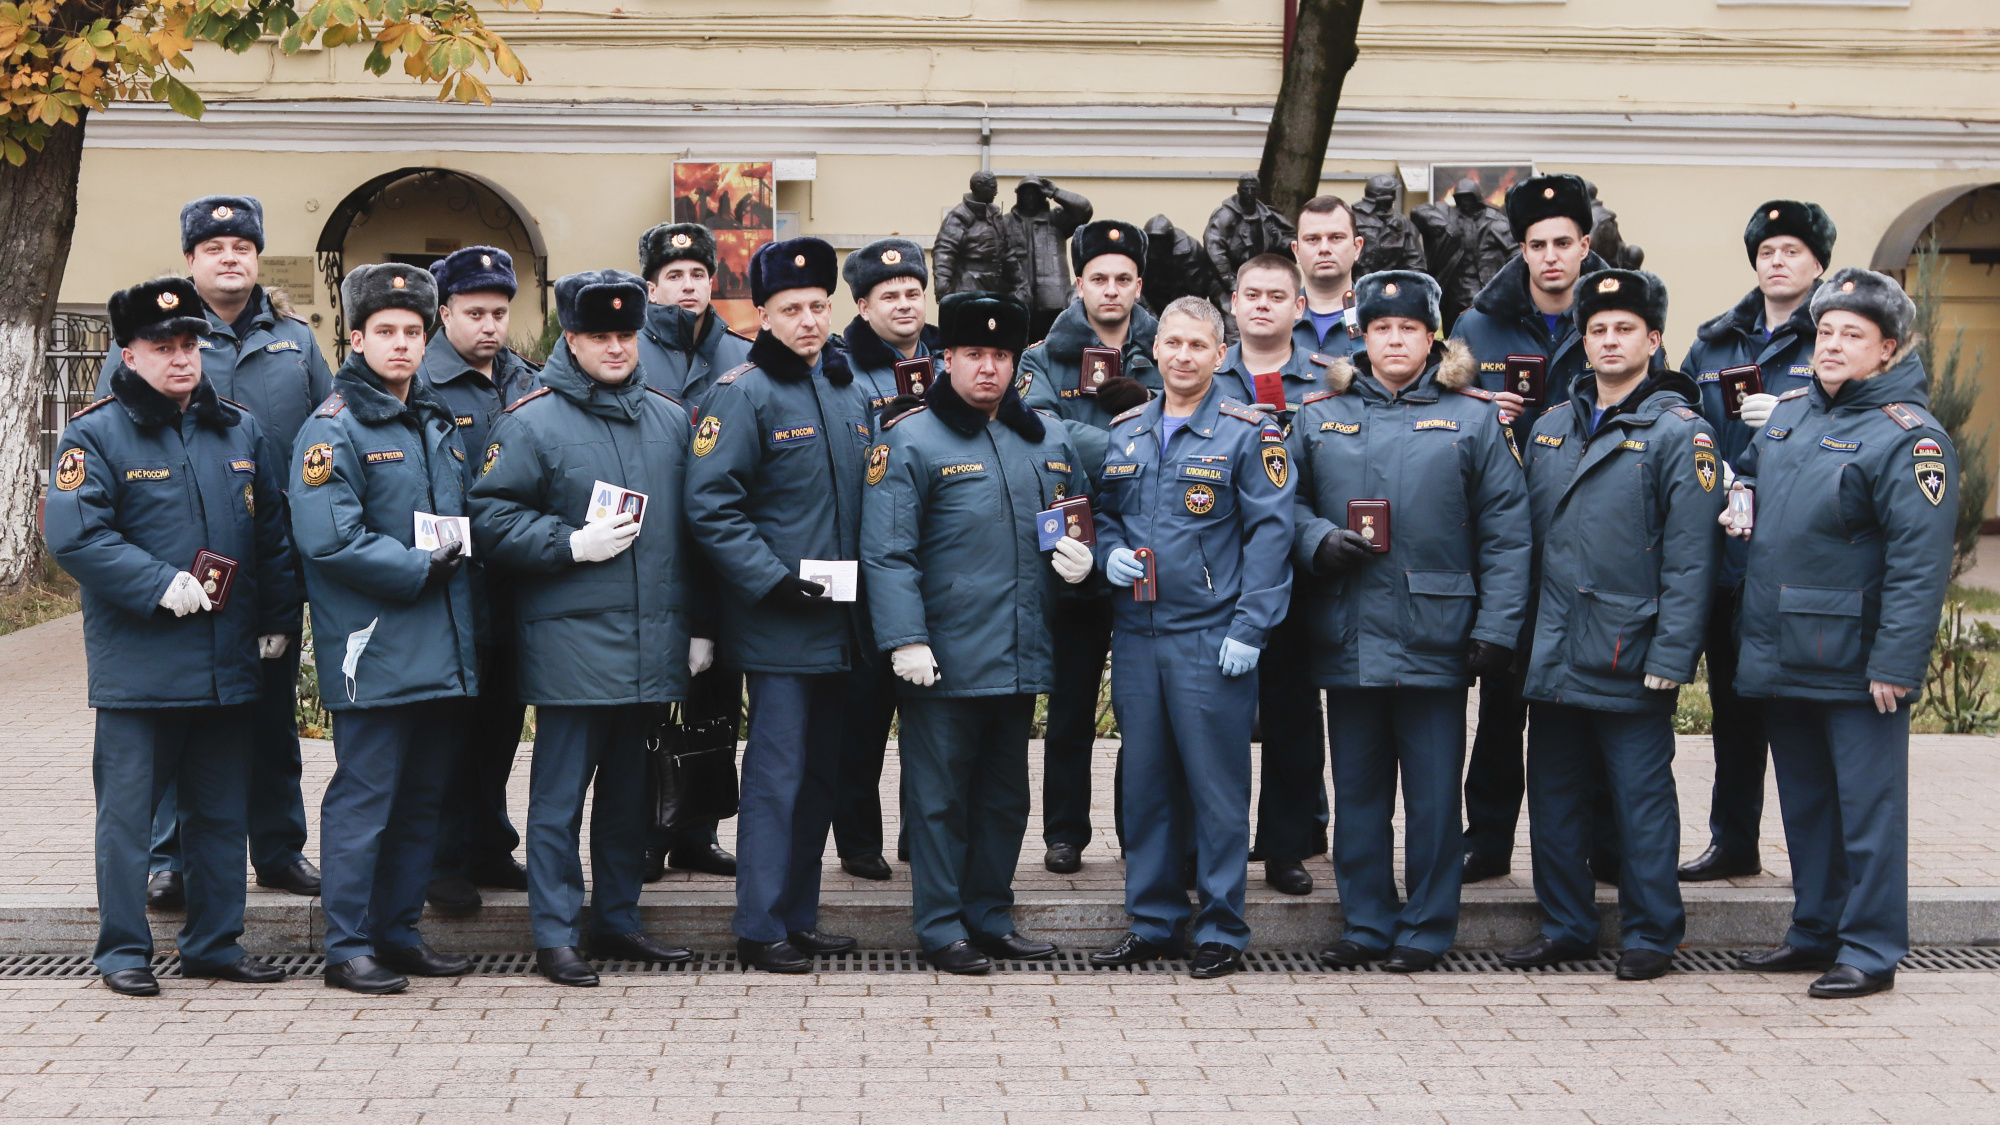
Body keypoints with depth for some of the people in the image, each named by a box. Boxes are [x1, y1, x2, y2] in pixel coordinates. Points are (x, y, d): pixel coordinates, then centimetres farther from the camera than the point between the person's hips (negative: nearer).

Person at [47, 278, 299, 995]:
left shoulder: (241, 432, 12)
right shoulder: (96, 434, -4)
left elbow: (273, 536, 15)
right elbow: (73, 536, -14)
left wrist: (278, 621, 8)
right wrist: (163, 586, -19)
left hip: (230, 662, 5)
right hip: (138, 661, -5)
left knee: (222, 810, 11)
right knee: (127, 811, 0)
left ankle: (214, 942, 21)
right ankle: (123, 950, 10)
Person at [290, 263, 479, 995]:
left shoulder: (439, 424, 17)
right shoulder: (333, 429, -7)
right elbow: (329, 540, -17)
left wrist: (459, 557, 6)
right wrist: (419, 569, -14)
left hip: (444, 650, 7)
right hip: (374, 652, -7)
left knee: (423, 797, 12)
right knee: (364, 797, -4)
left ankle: (400, 933, 21)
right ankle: (348, 948, 2)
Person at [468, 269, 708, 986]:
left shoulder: (672, 420, 12)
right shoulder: (531, 423, -4)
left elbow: (697, 528, 16)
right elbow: (491, 520, -7)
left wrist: (699, 626, 13)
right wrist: (573, 545, -17)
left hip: (655, 645, 5)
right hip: (570, 640, -5)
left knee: (630, 789, 14)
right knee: (560, 794, -2)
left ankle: (618, 920, 24)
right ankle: (555, 936, 4)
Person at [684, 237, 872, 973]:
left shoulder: (850, 393, 13)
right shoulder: (741, 395, -9)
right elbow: (711, 506, -14)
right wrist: (774, 580, -20)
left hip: (840, 625, 7)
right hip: (777, 626, -7)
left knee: (821, 772, 12)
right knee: (776, 773, -5)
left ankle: (800, 917, 22)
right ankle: (760, 927, 2)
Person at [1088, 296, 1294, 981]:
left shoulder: (1248, 435, -3)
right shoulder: (1123, 433, 12)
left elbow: (1269, 534, -7)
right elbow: (1103, 513, 22)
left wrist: (1249, 628, -14)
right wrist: (1110, 553, -1)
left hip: (1212, 638, -5)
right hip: (1136, 635, 5)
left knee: (1217, 783, 0)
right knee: (1145, 780, 10)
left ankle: (1222, 930, 9)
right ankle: (1153, 920, 21)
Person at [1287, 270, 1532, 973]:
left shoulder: (1473, 419, 3)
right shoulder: (1319, 417, 10)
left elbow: (1505, 534, 0)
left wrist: (1497, 626, -7)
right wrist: (1321, 543, -10)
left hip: (1435, 638, -2)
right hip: (1347, 641, 2)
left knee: (1433, 793, 3)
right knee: (1357, 790, 9)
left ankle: (1427, 928, 13)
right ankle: (1368, 924, 19)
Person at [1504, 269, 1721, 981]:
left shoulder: (1680, 433, -5)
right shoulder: (1551, 428, 12)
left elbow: (1689, 557, -9)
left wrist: (1670, 655, -15)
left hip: (1630, 655, -6)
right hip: (1553, 653, 6)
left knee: (1642, 799, 2)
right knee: (1554, 795, 11)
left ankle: (1651, 935, 12)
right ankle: (1566, 927, 22)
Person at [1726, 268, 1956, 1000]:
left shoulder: (1908, 436, -12)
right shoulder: (1790, 412, 11)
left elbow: (1920, 564, -17)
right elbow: (1750, 467, 32)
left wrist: (1896, 664, -21)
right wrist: (1741, 498, 8)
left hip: (1856, 661, -7)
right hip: (1781, 656, 8)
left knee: (1867, 804, -1)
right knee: (1804, 799, 16)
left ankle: (1870, 950, 7)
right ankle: (1815, 933, 27)